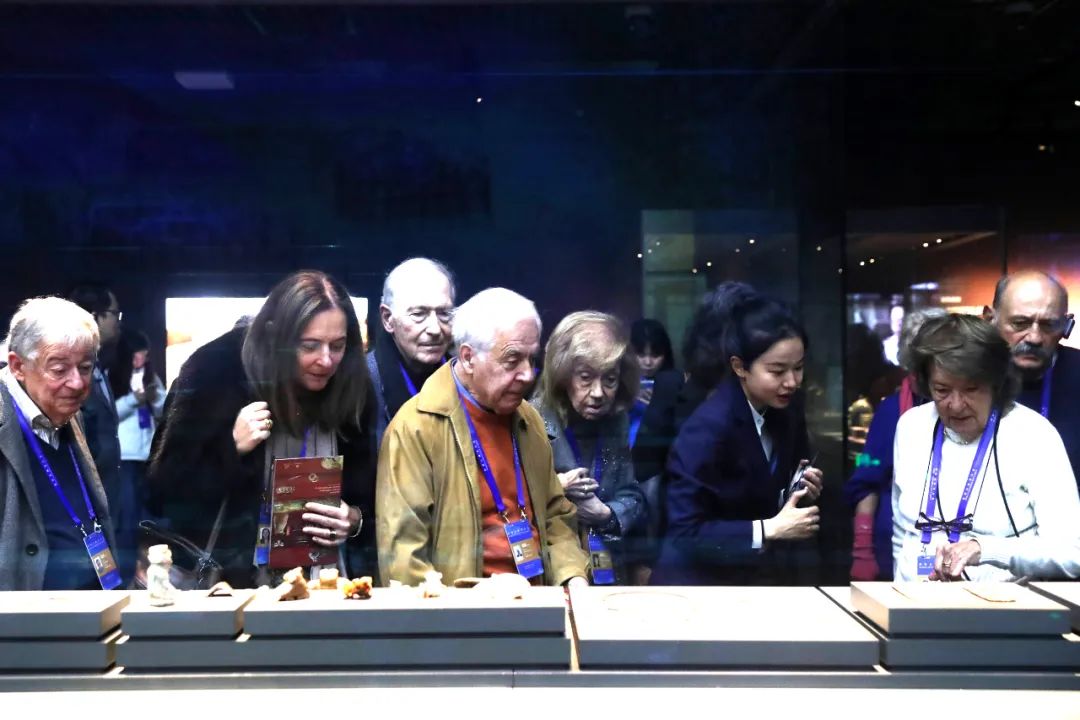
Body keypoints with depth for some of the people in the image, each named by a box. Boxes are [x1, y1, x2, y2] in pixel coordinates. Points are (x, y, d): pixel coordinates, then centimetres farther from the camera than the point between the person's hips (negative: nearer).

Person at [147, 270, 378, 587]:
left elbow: (368, 494, 6)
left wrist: (354, 521, -15)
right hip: (223, 578, -4)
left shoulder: (351, 390, -2)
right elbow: (162, 493, -9)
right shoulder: (215, 373, -10)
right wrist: (232, 447, -21)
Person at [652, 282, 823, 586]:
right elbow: (685, 533, -24)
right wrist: (769, 529, -26)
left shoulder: (787, 409, -4)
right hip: (699, 583, -6)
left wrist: (802, 490, -9)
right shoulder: (708, 426, -25)